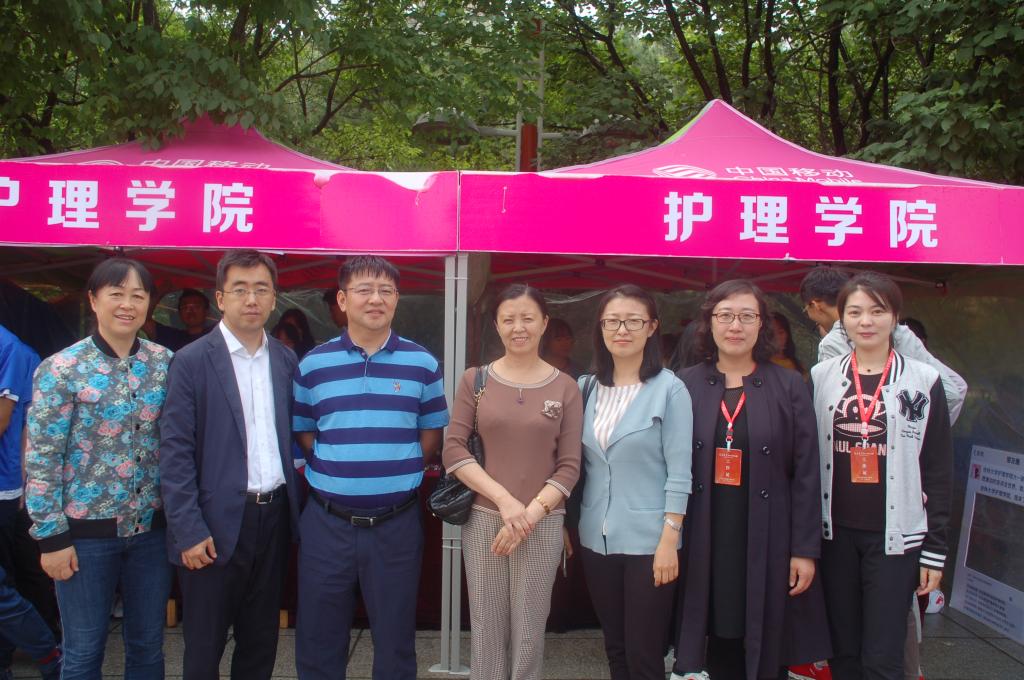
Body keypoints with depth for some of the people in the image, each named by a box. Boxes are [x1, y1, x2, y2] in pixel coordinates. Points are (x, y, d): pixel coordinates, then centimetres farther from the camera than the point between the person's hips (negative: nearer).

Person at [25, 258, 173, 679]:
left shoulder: (165, 362, 1)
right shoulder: (61, 369, -10)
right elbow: (41, 458, -9)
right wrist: (52, 535, -10)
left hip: (151, 527, 3)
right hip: (86, 530, -3)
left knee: (148, 645, 14)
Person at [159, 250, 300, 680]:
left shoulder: (285, 360, 7)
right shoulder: (191, 361, -7)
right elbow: (175, 452, -10)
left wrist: (293, 504, 5)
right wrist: (189, 531, -14)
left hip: (274, 516, 4)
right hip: (217, 523, -4)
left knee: (261, 643, 16)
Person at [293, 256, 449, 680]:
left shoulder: (422, 364, 1)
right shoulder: (313, 364, 1)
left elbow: (431, 435, 7)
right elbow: (303, 433, 7)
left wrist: (395, 471, -2)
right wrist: (338, 471, -2)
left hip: (397, 523, 0)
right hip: (327, 522, 1)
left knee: (396, 641, 13)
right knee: (318, 644, 13)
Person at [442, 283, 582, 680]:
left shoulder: (564, 387, 2)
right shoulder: (475, 380, 3)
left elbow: (569, 466, 0)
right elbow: (453, 450, -3)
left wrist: (531, 513, -13)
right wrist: (504, 500, -13)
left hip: (543, 523, 0)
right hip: (483, 519, 0)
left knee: (529, 632, 7)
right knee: (486, 630, 7)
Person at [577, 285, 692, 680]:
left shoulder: (669, 389, -8)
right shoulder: (587, 388, 5)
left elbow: (679, 473, -10)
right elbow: (577, 464, 11)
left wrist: (669, 541, -13)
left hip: (648, 541, -4)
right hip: (597, 538, 5)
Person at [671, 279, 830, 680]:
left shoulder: (789, 387, 1)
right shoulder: (686, 386, 2)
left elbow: (806, 475, 0)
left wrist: (805, 549, -4)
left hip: (768, 541, 0)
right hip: (705, 542, 1)